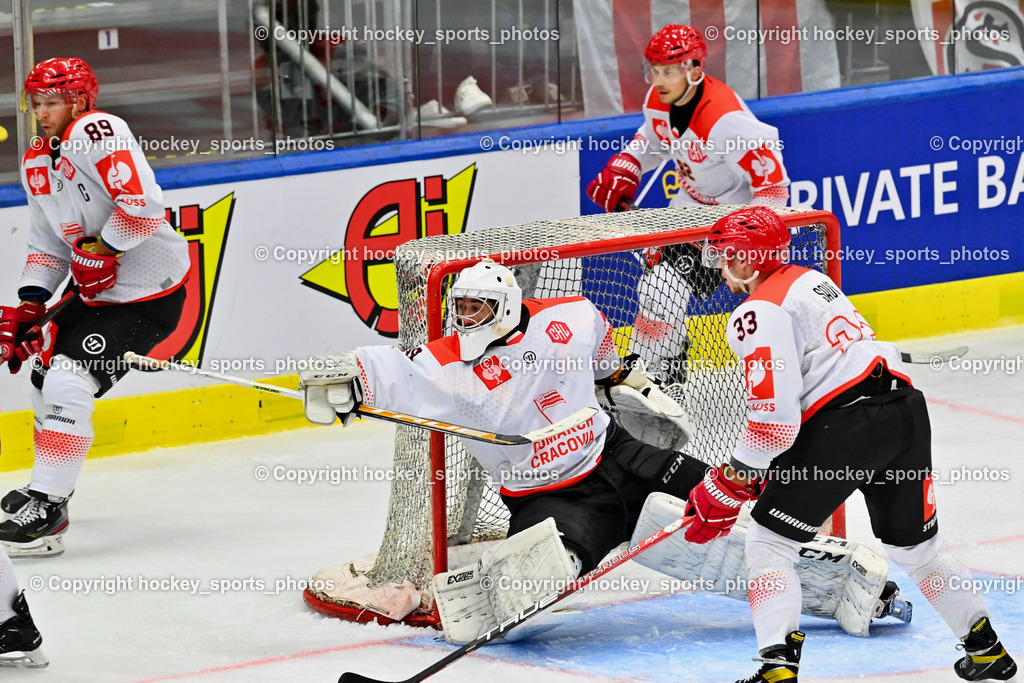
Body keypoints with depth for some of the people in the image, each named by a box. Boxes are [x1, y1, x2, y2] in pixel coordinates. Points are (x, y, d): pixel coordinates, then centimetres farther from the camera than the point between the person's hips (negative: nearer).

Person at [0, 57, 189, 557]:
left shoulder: (96, 132, -19)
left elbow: (143, 206, -28)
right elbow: (48, 246, 14)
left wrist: (97, 250, -19)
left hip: (149, 295, -10)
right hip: (96, 291, 10)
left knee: (68, 381, -20)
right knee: (45, 369, 20)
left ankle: (46, 512, -21)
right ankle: (51, 483, 42)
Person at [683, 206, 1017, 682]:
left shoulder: (758, 314, -6)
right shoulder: (809, 280, 22)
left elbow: (774, 419, -14)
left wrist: (725, 490, -6)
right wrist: (763, 466, 28)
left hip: (847, 427, -9)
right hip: (905, 408, 9)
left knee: (768, 543, -1)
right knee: (915, 544, 26)